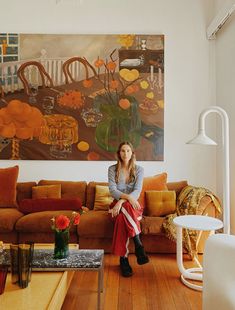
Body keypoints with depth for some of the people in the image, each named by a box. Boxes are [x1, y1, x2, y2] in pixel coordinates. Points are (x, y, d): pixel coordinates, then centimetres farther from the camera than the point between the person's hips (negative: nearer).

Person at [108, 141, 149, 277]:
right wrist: (127, 196, -27)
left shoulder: (139, 169, 2)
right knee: (122, 215, -37)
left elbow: (137, 191, -10)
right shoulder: (112, 169, 3)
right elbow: (113, 190, -8)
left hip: (133, 205, 0)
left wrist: (122, 201, -26)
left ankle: (124, 259, -33)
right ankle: (138, 245, -28)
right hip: (118, 205, 0)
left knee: (124, 211, -36)